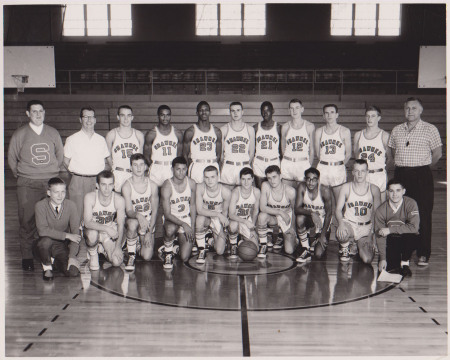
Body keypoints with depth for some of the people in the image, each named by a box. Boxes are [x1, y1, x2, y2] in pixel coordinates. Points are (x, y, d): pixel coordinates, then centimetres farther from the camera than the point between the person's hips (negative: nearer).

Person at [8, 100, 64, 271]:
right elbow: (11, 158, 11)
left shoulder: (53, 133, 10)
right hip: (27, 184, -1)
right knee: (27, 221, -4)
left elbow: (60, 155, 19)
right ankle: (27, 256, 7)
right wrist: (21, 175, 9)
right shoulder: (19, 134, 4)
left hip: (51, 182, 2)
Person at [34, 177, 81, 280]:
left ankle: (57, 260, 16)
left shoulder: (71, 205, -7)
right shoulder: (40, 205, -11)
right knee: (46, 240, -37)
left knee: (73, 272, -20)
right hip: (45, 244, -1)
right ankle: (47, 266, -5)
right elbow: (42, 230, -22)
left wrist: (72, 256, -19)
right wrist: (66, 235, -25)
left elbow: (76, 232, -10)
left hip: (63, 245, 2)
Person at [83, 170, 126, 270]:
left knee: (117, 262, -17)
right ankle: (93, 254, -4)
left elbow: (121, 225, -12)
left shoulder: (119, 200, -18)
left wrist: (118, 247, -21)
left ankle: (102, 249, 18)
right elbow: (87, 223, -29)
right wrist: (107, 228, -41)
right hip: (93, 229, -1)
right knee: (93, 233, -39)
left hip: (110, 234, 1)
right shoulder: (90, 197, -21)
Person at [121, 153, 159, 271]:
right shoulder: (126, 186, -13)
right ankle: (131, 255, -16)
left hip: (148, 221, 1)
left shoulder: (152, 185, -7)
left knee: (147, 257, -14)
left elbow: (155, 210, -2)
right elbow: (129, 211, -20)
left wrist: (149, 232, -10)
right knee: (133, 223, -40)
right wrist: (138, 216, -44)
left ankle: (140, 243, 23)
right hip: (133, 218, -1)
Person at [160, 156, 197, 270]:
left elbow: (192, 205, 7)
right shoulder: (167, 186, -18)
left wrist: (192, 227, -1)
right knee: (170, 229, -43)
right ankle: (167, 252, -9)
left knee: (184, 258, -11)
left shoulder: (191, 183, -6)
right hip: (171, 219, -3)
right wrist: (184, 225, -31)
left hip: (186, 218, 3)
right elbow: (167, 214, -20)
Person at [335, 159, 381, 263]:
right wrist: (341, 222, -22)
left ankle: (359, 245, 20)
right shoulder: (346, 187, -2)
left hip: (366, 228, 1)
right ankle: (344, 247, 2)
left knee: (367, 260, -18)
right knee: (341, 235, -38)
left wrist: (372, 234, -5)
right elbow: (338, 209, -1)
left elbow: (376, 213, 3)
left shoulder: (374, 189, -2)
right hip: (349, 224, -1)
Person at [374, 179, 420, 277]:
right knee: (387, 266, -20)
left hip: (408, 240, -1)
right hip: (391, 241, 1)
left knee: (409, 236, -35)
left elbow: (414, 227, -27)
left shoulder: (410, 203, -16)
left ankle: (405, 263, -10)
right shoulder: (381, 210, -11)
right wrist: (382, 258, -16)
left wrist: (390, 230, -26)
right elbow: (380, 236, -10)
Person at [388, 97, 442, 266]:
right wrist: (402, 164, 12)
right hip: (400, 174, 4)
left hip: (422, 176, -4)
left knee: (423, 215, -2)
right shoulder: (396, 130, 10)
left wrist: (423, 166, 6)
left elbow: (437, 153, 2)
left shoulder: (430, 129, -2)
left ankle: (423, 254, 6)